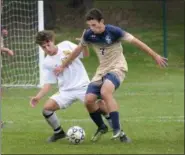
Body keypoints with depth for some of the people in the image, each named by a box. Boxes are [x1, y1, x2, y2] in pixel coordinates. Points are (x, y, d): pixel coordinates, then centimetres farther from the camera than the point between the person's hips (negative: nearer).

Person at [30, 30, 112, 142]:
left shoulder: (66, 45, 0)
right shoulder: (47, 63, 3)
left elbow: (85, 54, 7)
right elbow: (48, 84, 5)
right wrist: (38, 96, -10)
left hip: (83, 86, -2)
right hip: (66, 91, 2)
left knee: (101, 104, -23)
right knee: (47, 107, -17)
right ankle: (58, 132, 6)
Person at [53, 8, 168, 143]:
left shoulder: (113, 31, -19)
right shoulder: (89, 35, -4)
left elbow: (135, 41, -15)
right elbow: (78, 49, 14)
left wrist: (155, 56, -15)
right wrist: (64, 66, 23)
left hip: (117, 68, -6)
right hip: (102, 70, 6)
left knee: (105, 92, -35)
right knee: (89, 100, -11)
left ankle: (118, 130, -35)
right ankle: (101, 127, 19)